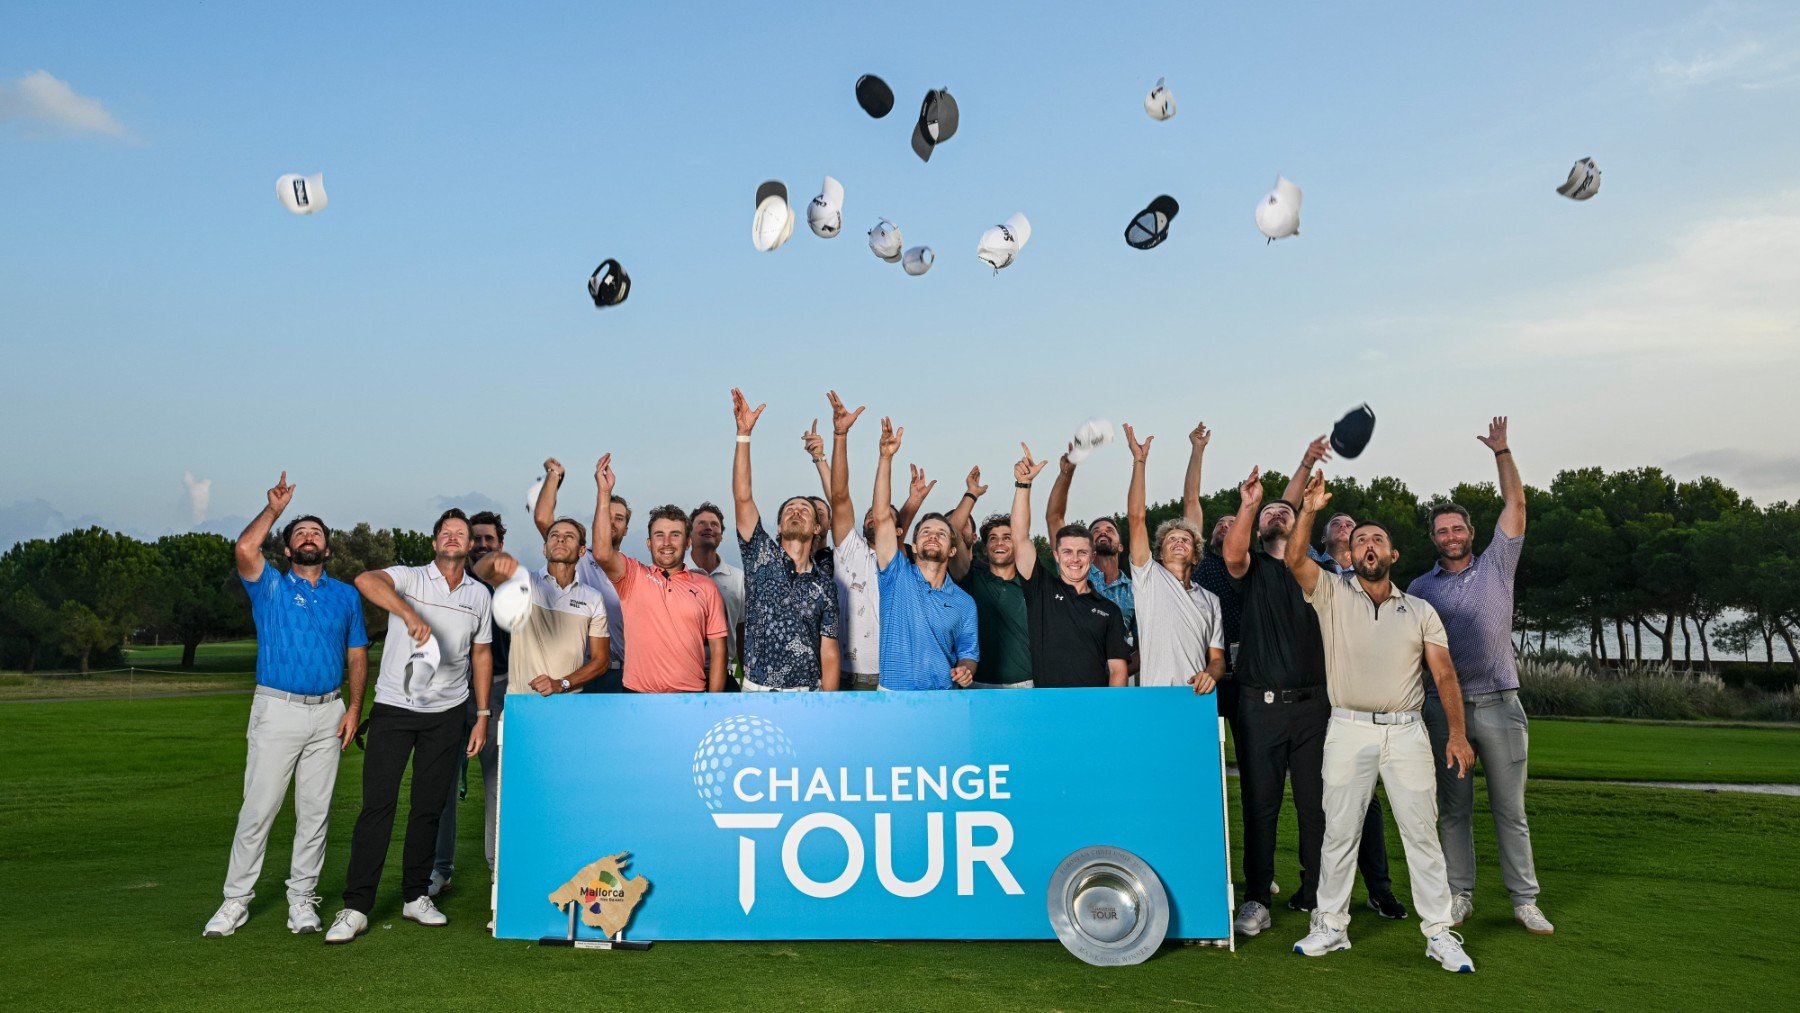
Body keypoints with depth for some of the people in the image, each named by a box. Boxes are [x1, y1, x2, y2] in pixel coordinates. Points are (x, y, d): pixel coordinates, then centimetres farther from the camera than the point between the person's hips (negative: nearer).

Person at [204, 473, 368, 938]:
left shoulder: (346, 596, 13)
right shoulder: (270, 587, 5)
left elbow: (357, 654, 13)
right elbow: (245, 548, -16)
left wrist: (354, 707, 2)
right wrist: (274, 509, -6)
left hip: (329, 712, 3)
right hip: (278, 709, -2)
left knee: (315, 812, 6)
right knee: (258, 809, -2)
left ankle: (302, 899, 15)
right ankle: (236, 900, 8)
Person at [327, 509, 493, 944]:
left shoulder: (480, 594, 9)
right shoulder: (408, 578, -3)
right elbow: (366, 580, -25)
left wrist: (483, 715, 11)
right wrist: (410, 614, -41)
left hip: (446, 714, 3)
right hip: (393, 708, -3)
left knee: (429, 807, 9)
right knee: (377, 805, -5)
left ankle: (415, 896, 21)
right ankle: (356, 907, 1)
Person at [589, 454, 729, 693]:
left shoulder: (706, 587, 6)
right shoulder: (633, 577, 3)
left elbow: (717, 647, 4)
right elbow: (602, 554, -16)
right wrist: (604, 492, -16)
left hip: (691, 692, 1)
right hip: (638, 692, -1)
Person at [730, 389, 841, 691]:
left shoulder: (825, 583, 7)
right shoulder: (762, 557, 4)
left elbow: (829, 653, 4)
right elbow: (742, 498, -7)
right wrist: (744, 434, -14)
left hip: (809, 691, 1)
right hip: (757, 690, -1)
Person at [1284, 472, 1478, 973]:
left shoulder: (1420, 611, 10)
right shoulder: (1332, 594, 6)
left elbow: (1444, 674, 5)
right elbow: (1295, 560, -12)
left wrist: (1458, 734, -3)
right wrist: (1308, 512, -24)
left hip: (1406, 730, 1)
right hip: (1349, 729, -1)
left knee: (1422, 831, 3)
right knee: (1338, 831, 5)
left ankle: (1439, 932, 11)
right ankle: (1331, 926, 15)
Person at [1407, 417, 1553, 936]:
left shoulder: (1496, 566, 7)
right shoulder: (1420, 588, 9)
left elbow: (1515, 505, 1)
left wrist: (1501, 451, -1)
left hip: (1498, 703, -1)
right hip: (1443, 707, 1)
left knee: (1510, 809, 3)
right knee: (1453, 809, 6)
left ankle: (1525, 900, 10)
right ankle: (1459, 896, 13)